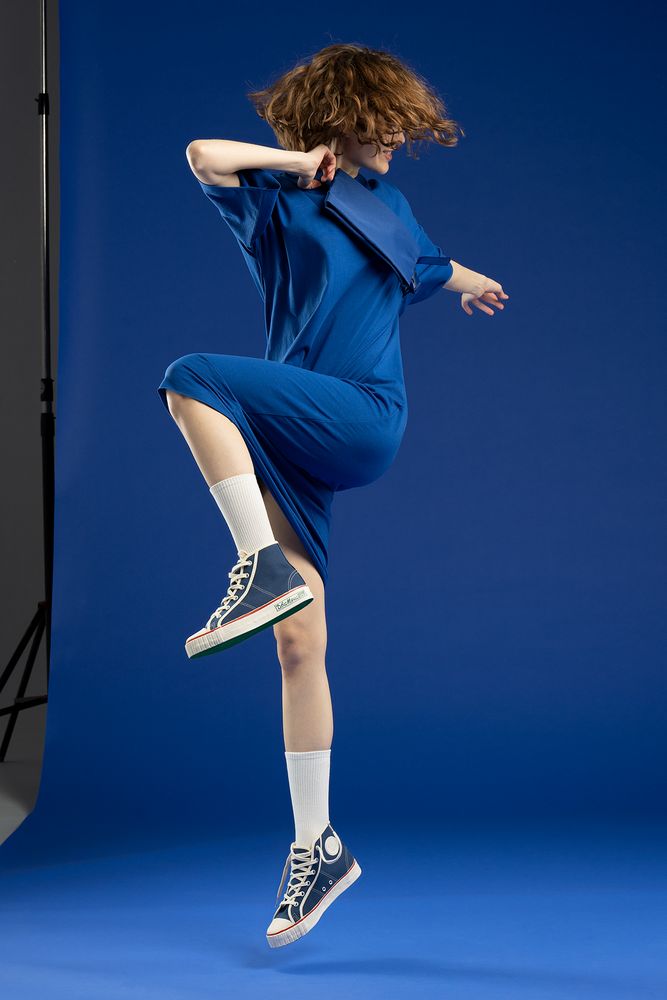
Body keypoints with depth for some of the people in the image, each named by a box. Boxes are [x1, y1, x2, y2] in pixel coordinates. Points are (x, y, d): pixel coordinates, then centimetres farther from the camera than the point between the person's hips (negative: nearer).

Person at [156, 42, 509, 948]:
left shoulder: (387, 207, 20)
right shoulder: (276, 199, 11)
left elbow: (433, 267, 41)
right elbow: (204, 154, -9)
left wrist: (472, 284, 59)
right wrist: (301, 161, 0)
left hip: (362, 421, -1)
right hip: (289, 447, 1)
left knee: (192, 380, -29)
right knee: (298, 647, -1)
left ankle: (265, 567, -28)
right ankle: (318, 847, 8)